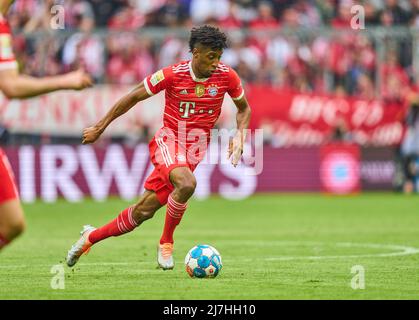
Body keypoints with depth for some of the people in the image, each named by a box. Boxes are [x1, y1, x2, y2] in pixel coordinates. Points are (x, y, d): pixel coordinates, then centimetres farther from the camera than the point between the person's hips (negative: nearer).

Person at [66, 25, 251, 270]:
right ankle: (166, 243, -11)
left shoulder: (227, 76, -5)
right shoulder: (172, 75, -12)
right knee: (186, 184, -32)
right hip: (169, 140, -3)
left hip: (196, 148, 3)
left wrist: (239, 136, -5)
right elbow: (133, 97, 0)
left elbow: (244, 108, 14)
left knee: (144, 210, -5)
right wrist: (99, 128, 4)